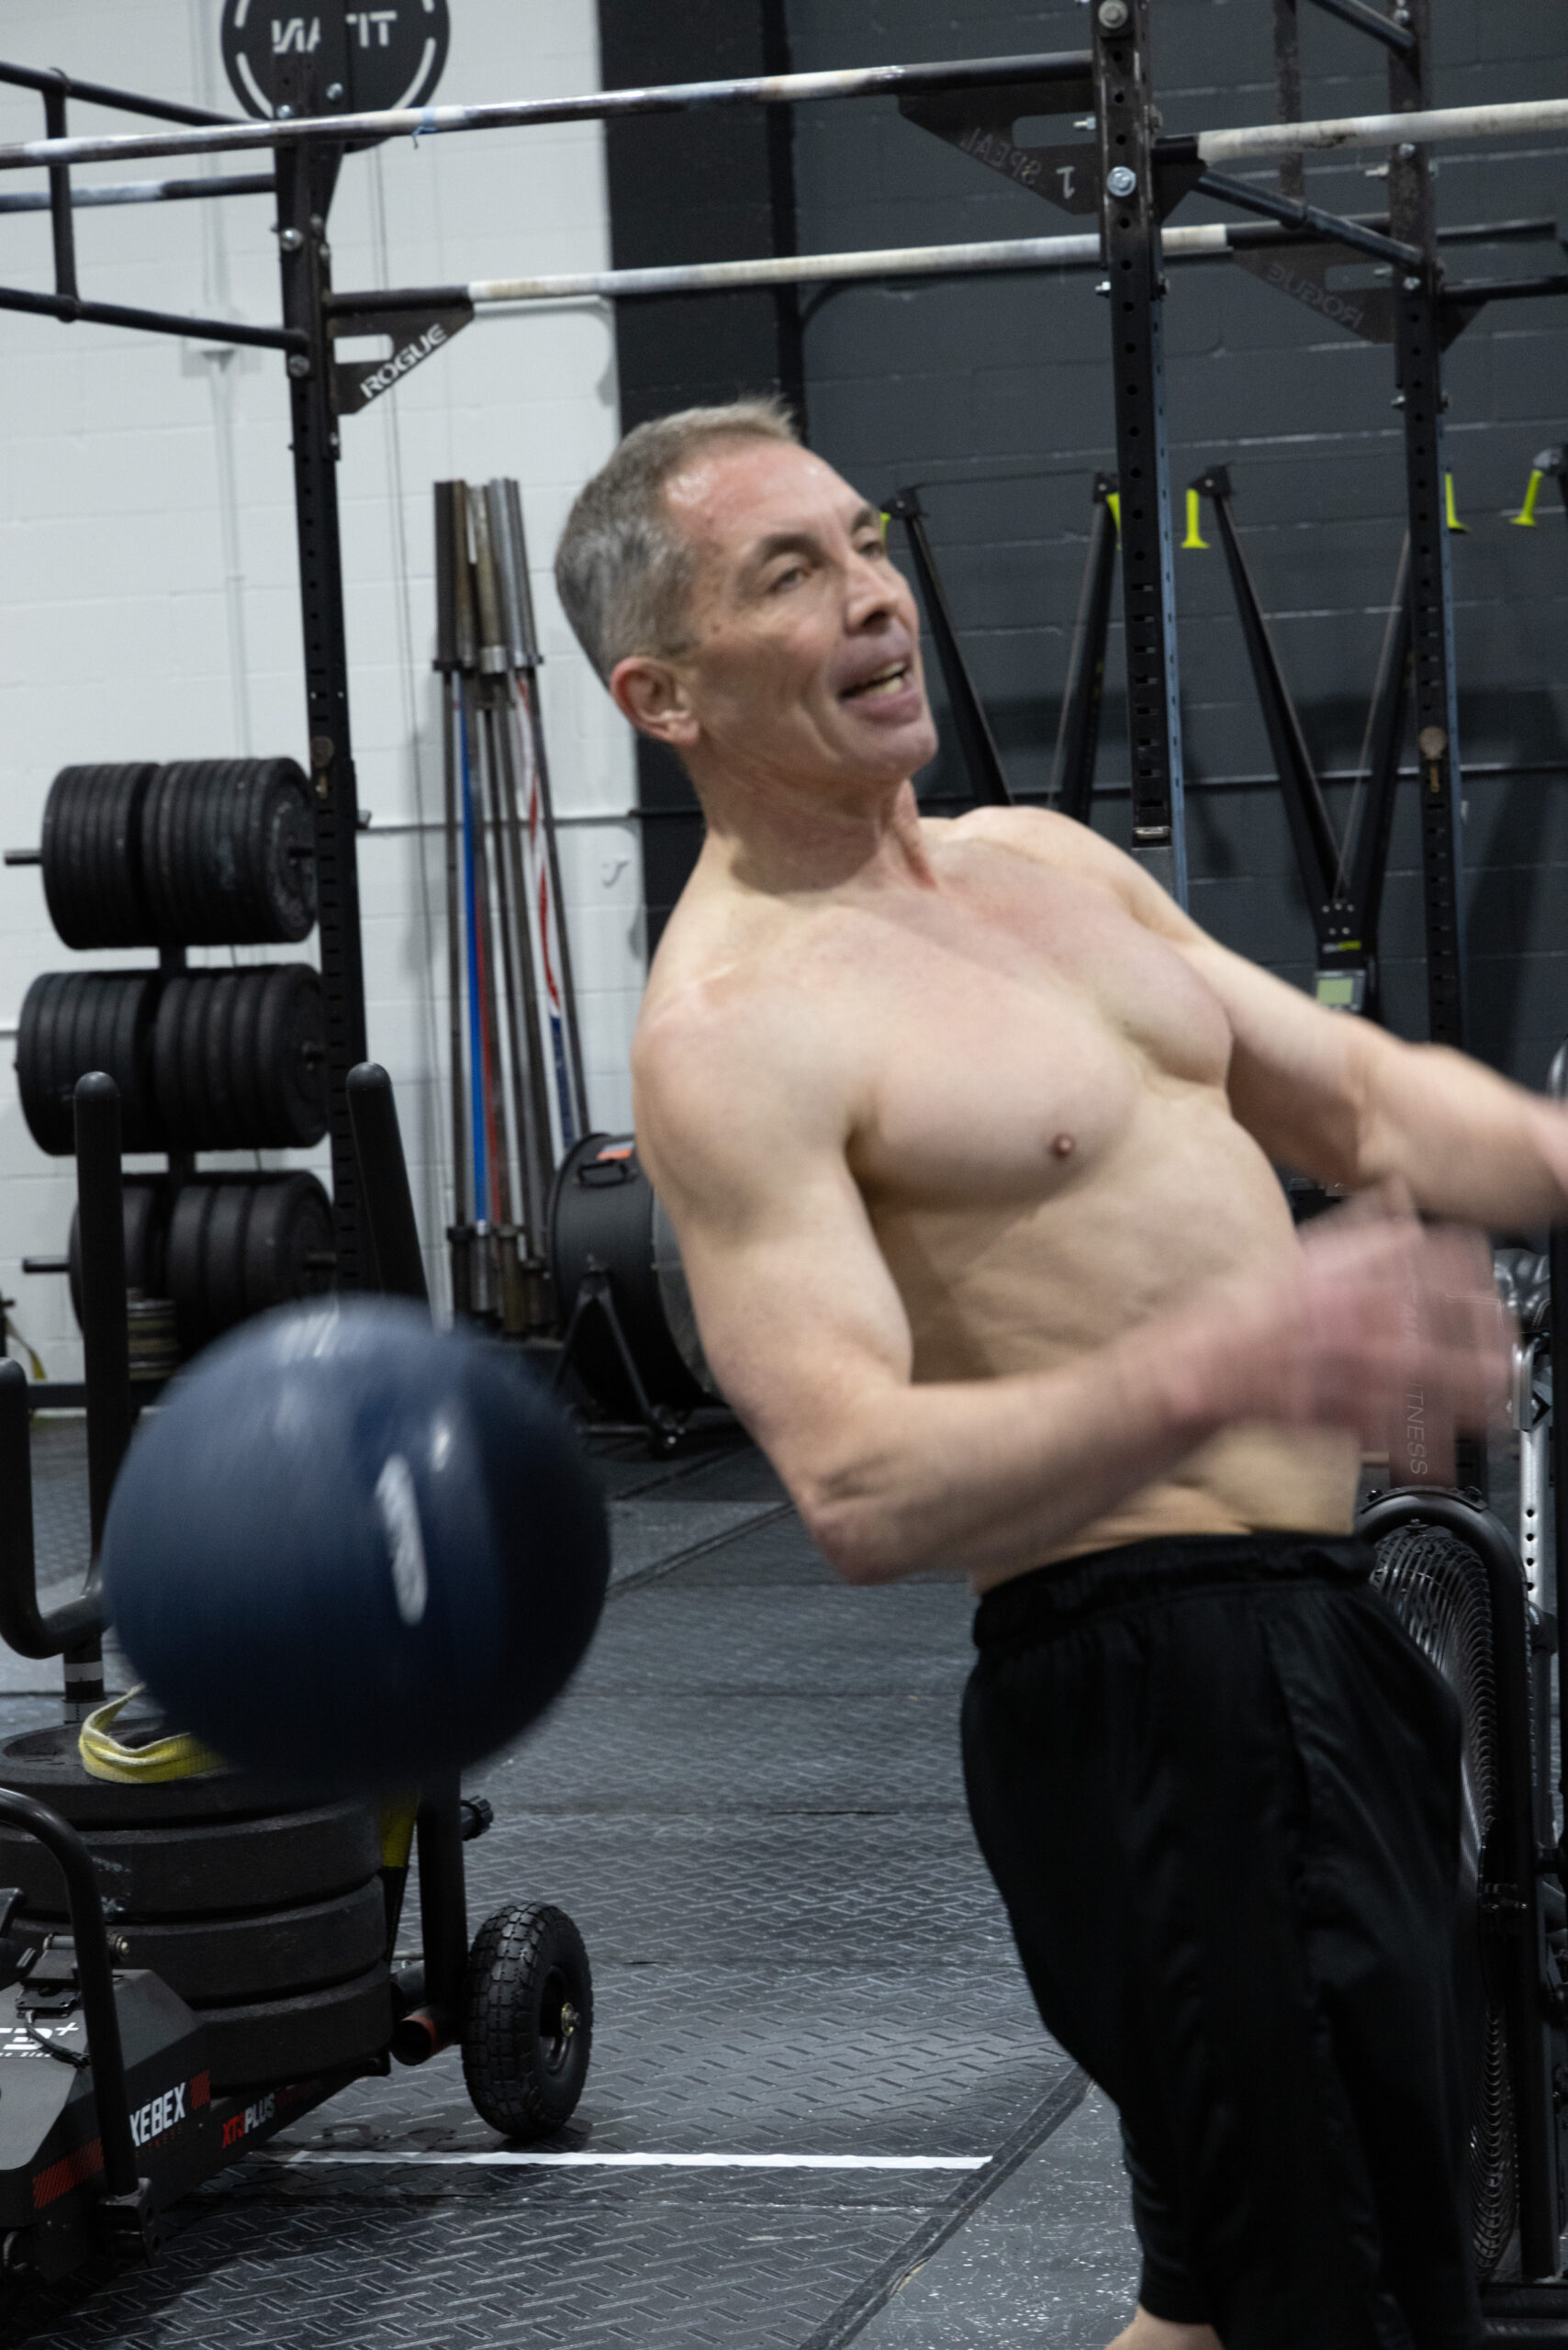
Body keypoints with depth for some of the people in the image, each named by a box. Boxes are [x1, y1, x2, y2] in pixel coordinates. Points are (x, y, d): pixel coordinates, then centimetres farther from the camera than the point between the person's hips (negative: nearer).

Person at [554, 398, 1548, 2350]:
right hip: (1147, 1690, -9)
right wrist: (1227, 1364, -36)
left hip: (1325, 1627, 9)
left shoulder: (1043, 862, 13)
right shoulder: (731, 1033, -15)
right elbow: (862, 1492, -25)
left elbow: (1359, 1096, 18)